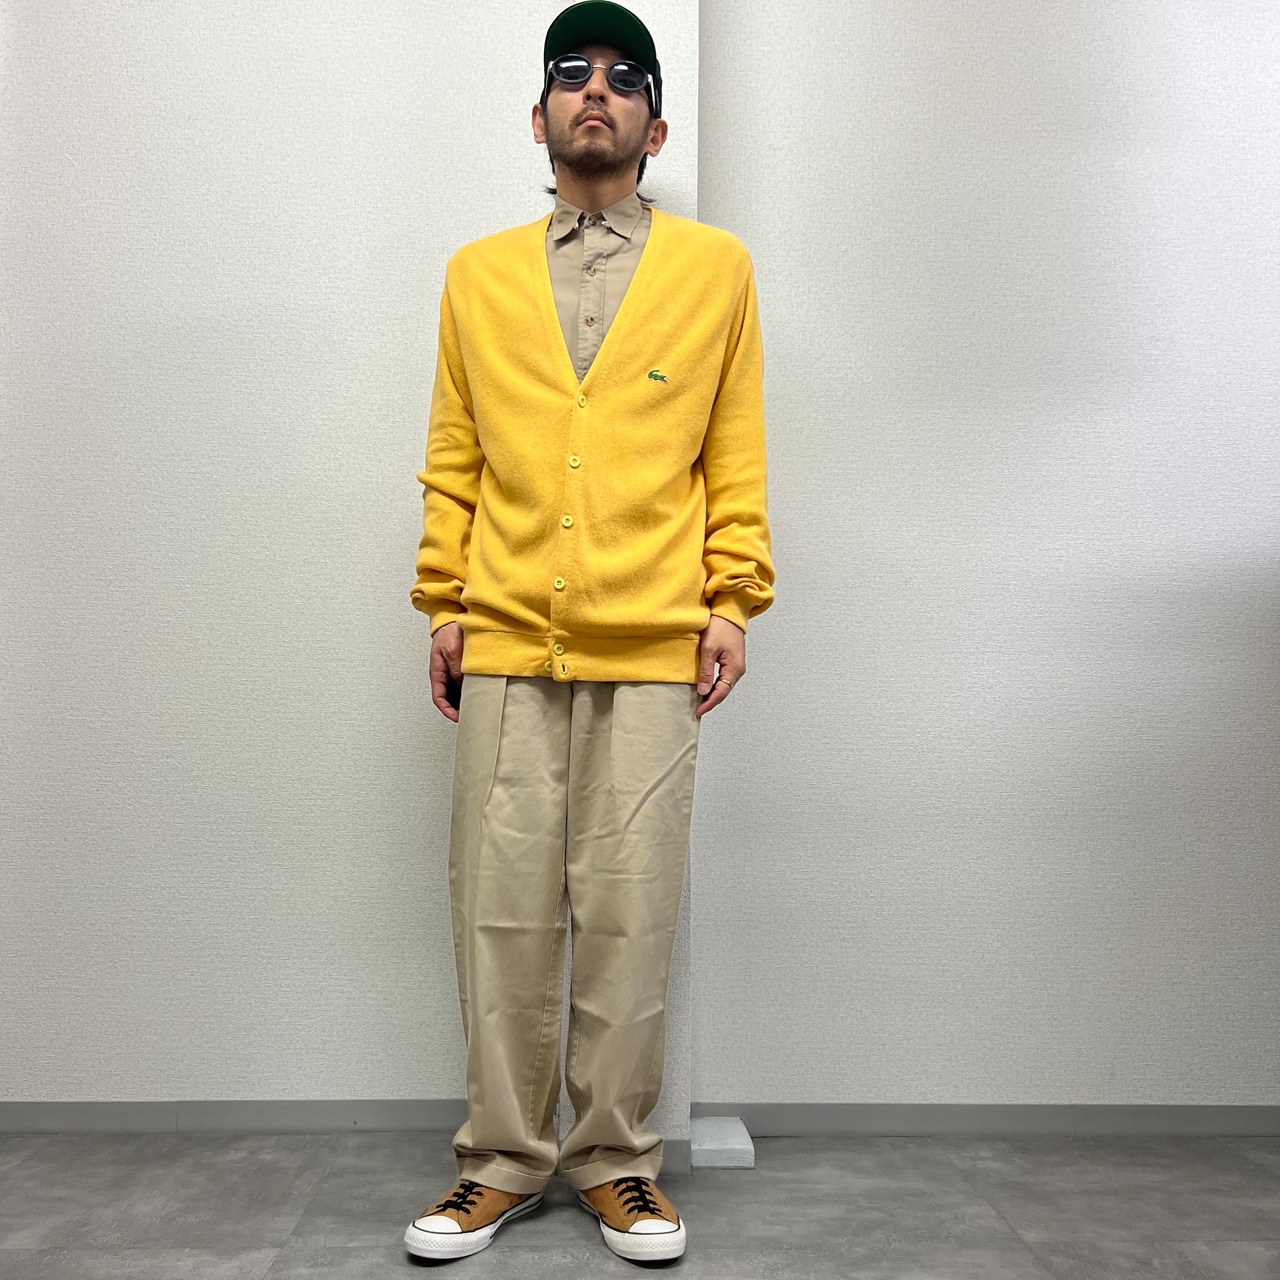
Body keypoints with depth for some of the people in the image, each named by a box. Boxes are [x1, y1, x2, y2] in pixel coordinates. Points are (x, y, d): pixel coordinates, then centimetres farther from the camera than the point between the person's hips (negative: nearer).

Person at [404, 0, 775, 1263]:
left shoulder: (715, 267, 10)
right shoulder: (477, 273, 14)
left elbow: (737, 454, 8)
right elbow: (452, 459, 13)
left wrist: (733, 599, 0)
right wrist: (444, 600, 6)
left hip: (652, 645, -1)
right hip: (506, 644, 2)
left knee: (629, 916, 2)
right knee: (501, 908, 4)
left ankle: (616, 1160, 20)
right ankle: (502, 1159, 20)